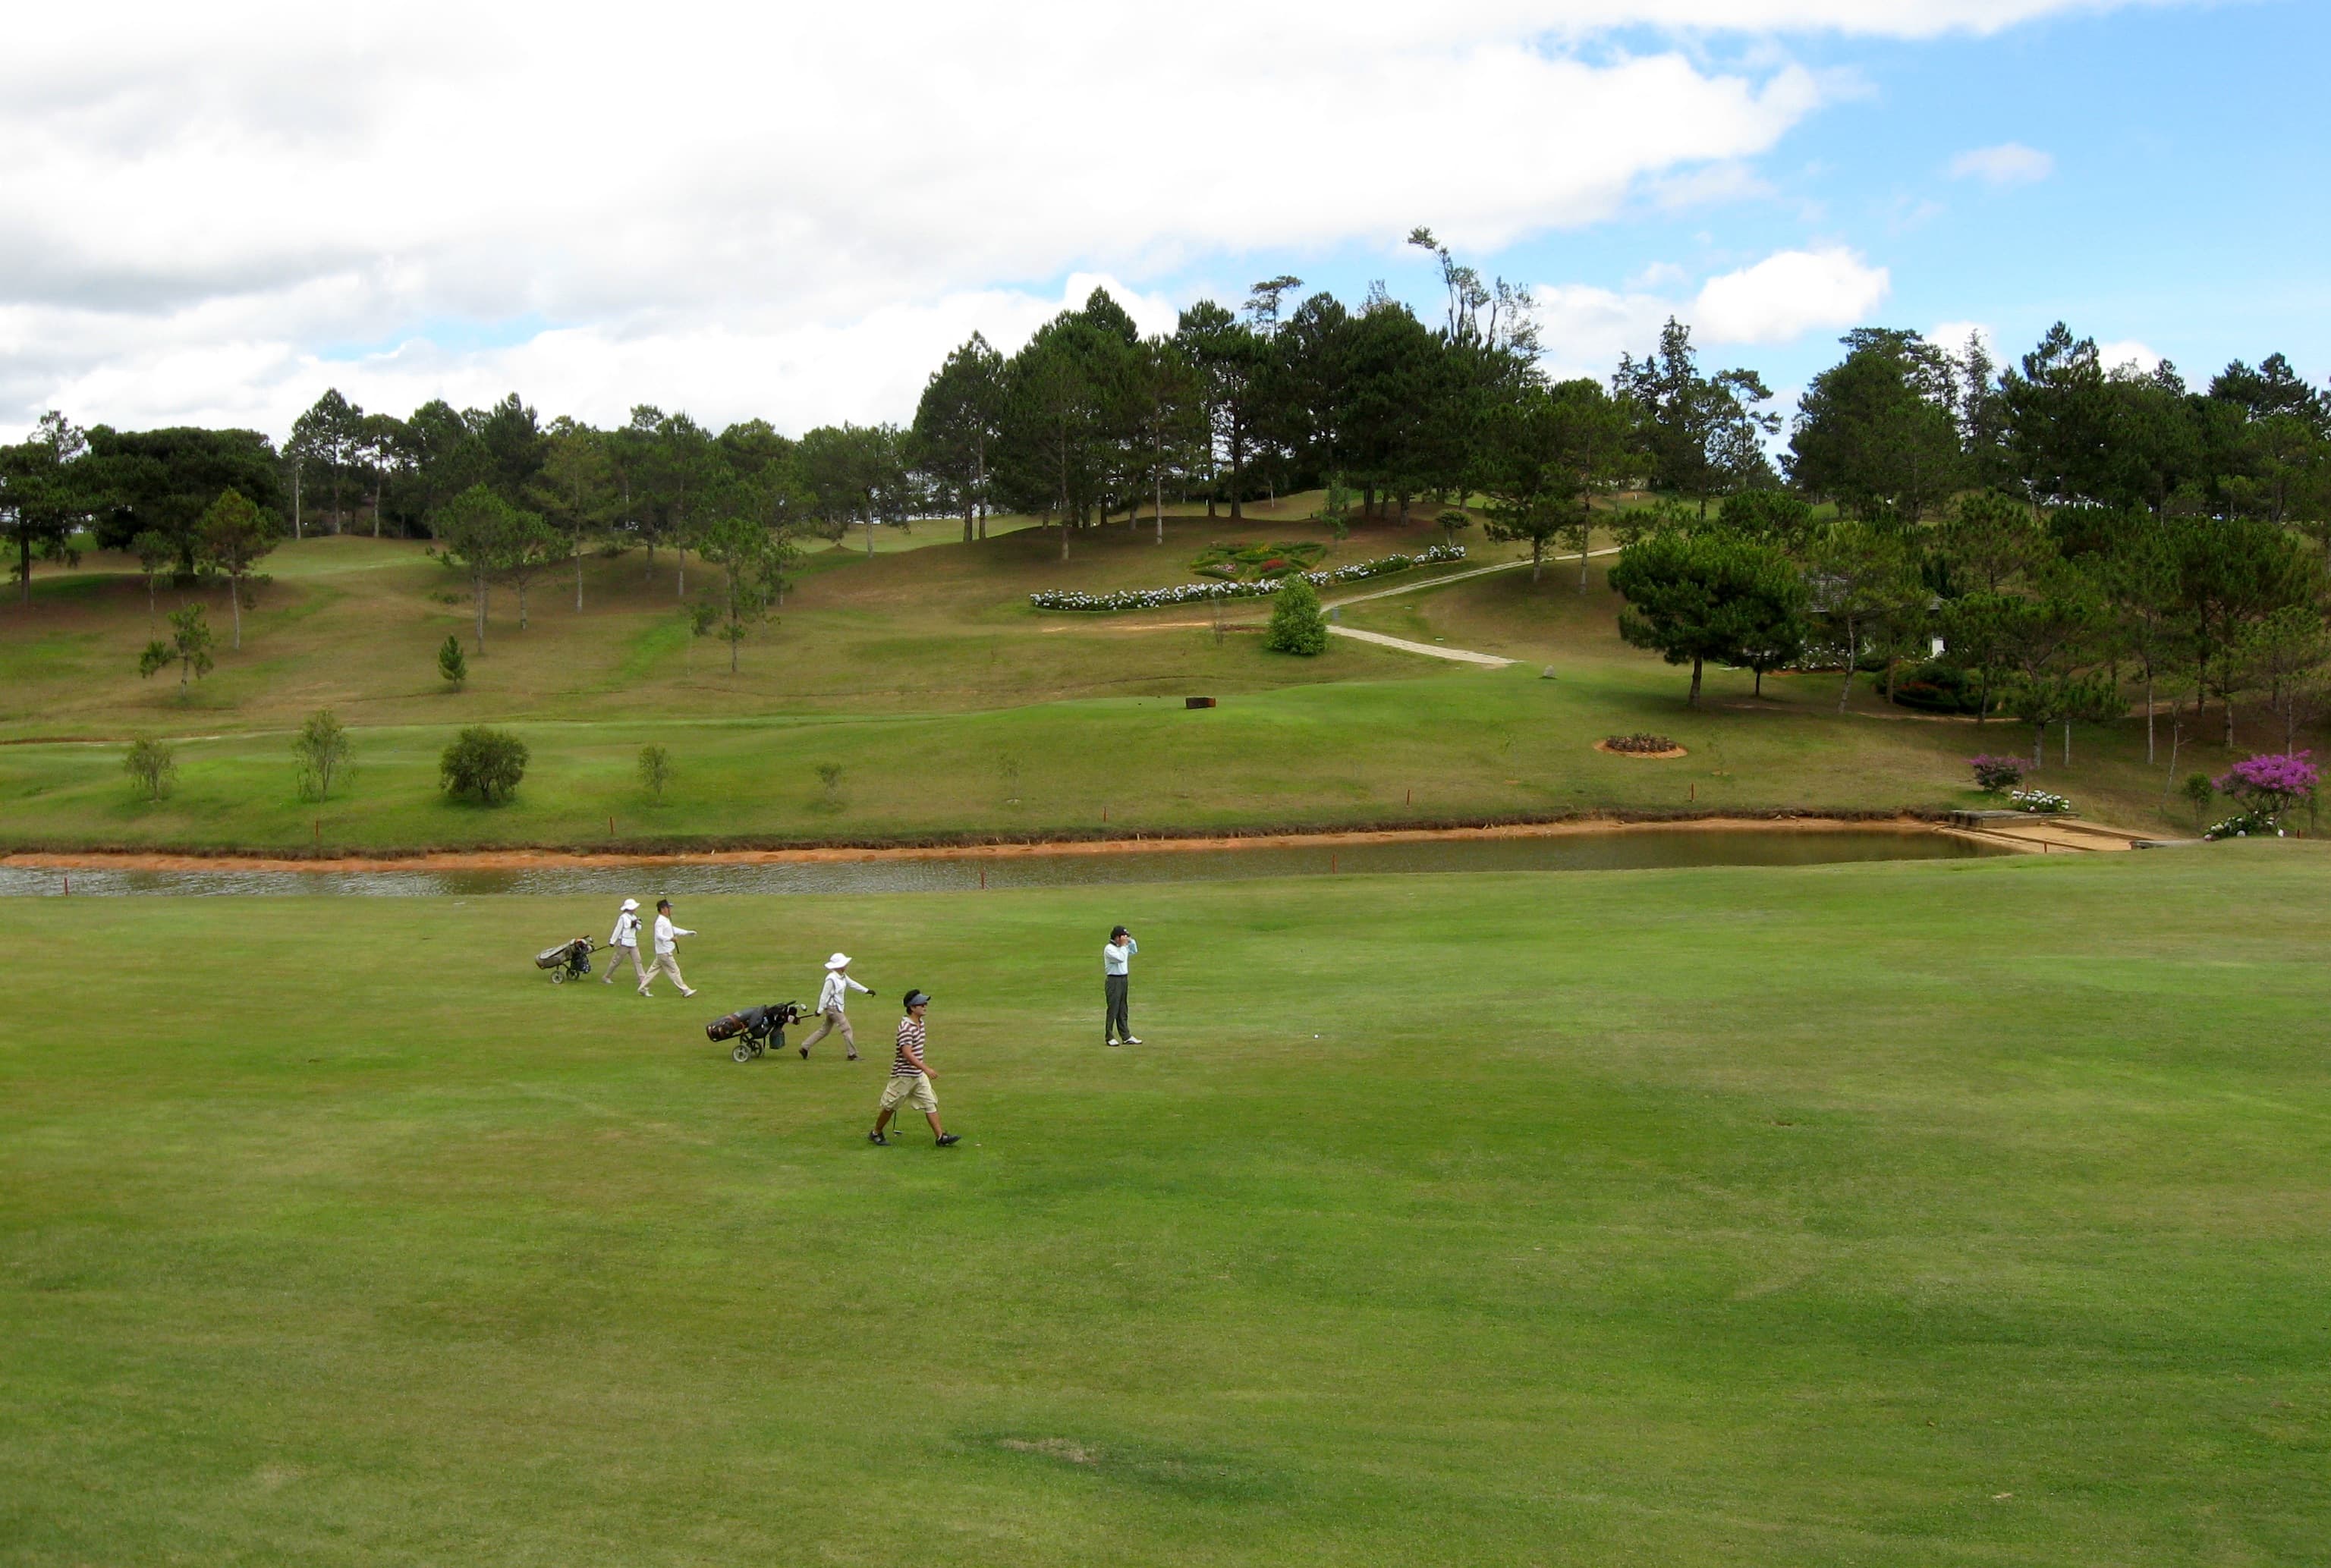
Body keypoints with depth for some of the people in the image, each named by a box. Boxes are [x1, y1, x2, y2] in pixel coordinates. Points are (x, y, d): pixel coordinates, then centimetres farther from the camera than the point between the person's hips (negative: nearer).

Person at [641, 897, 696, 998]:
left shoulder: (666, 920, 14)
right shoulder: (660, 921, -18)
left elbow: (674, 930, 27)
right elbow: (659, 935, -29)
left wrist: (688, 933, 26)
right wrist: (670, 939, -46)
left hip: (663, 952, 10)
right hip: (665, 952, -10)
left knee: (654, 969, 14)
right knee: (674, 971, -4)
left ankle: (643, 988, 19)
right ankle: (685, 991, 0)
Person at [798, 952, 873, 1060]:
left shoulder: (843, 976, 6)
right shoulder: (831, 979, -22)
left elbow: (852, 984, 20)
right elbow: (824, 994, -18)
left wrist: (866, 991, 22)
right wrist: (820, 1010, -14)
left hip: (838, 1008, 10)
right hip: (833, 1007, -10)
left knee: (825, 1030, 15)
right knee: (847, 1029, -6)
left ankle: (805, 1047, 19)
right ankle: (852, 1054, 0)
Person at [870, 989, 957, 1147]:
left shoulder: (920, 1022, 6)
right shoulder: (906, 1027, -23)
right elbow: (907, 1053, -30)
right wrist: (925, 1068, -34)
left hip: (918, 1074, 8)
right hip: (903, 1075, -8)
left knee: (930, 1103, 2)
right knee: (891, 1106, 7)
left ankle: (941, 1136, 1)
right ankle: (876, 1134, 24)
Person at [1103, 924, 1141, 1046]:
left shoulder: (1123, 947, 11)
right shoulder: (1109, 949, -14)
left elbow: (1134, 951, 25)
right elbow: (1121, 958, -26)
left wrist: (1130, 940, 10)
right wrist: (1124, 945, -16)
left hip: (1124, 980, 9)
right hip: (1113, 981, -9)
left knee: (1123, 1010, 11)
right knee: (1112, 1010, -4)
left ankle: (1126, 1037, 15)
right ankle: (1109, 1037, 3)